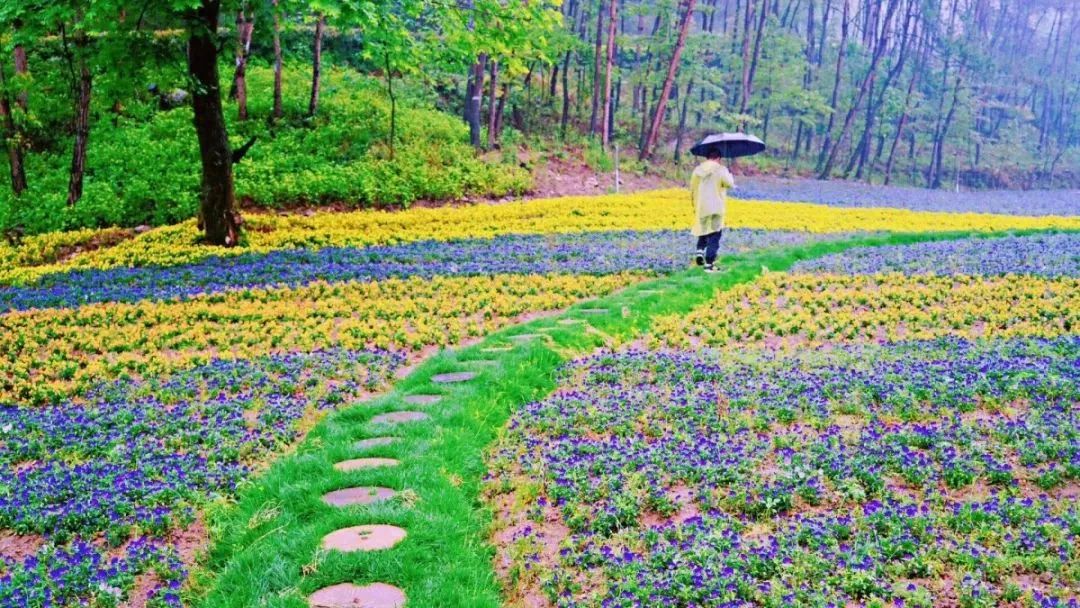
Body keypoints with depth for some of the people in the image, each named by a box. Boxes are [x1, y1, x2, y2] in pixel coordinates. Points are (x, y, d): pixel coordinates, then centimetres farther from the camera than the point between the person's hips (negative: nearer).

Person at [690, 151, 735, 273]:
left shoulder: (697, 170, 7)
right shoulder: (721, 170, -6)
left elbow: (692, 190, 9)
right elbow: (729, 184, -14)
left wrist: (695, 205, 22)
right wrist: (730, 175, 7)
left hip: (701, 208, 4)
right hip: (715, 209, -4)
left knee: (703, 231, 25)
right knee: (714, 236, 1)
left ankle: (700, 250, 2)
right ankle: (709, 264, -3)